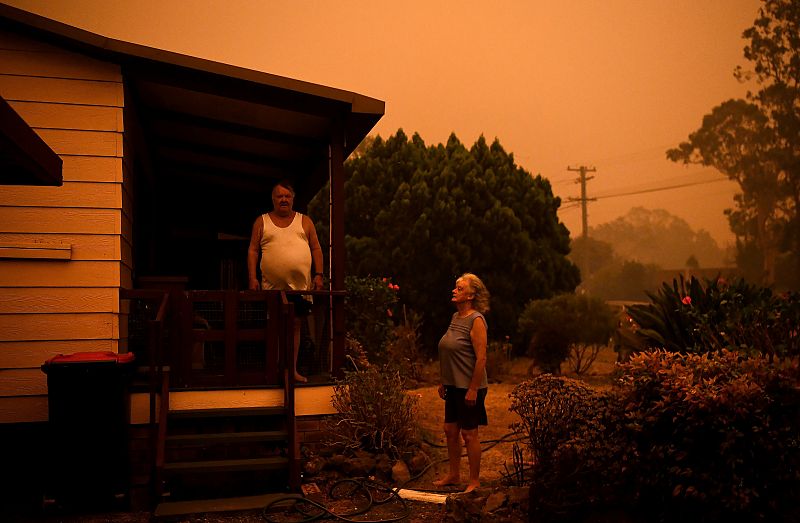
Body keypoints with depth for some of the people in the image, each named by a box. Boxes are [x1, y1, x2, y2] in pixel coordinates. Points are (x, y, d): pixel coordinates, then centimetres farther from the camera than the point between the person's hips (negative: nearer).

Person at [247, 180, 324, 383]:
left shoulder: (304, 221, 12)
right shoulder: (262, 222, 10)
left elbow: (316, 248, 11)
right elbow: (253, 250, 7)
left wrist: (318, 274, 0)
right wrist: (252, 277, -3)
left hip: (300, 284, 1)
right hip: (272, 286, -1)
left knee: (295, 325, 4)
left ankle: (293, 369, 11)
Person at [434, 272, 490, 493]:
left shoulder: (476, 320, -16)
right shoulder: (455, 317, 10)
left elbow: (481, 358, -20)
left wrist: (473, 389, -21)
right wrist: (443, 382, 16)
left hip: (469, 387, -8)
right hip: (453, 386, 8)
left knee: (469, 433, 2)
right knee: (450, 430, 15)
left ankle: (474, 481, 15)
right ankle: (454, 474, 30)